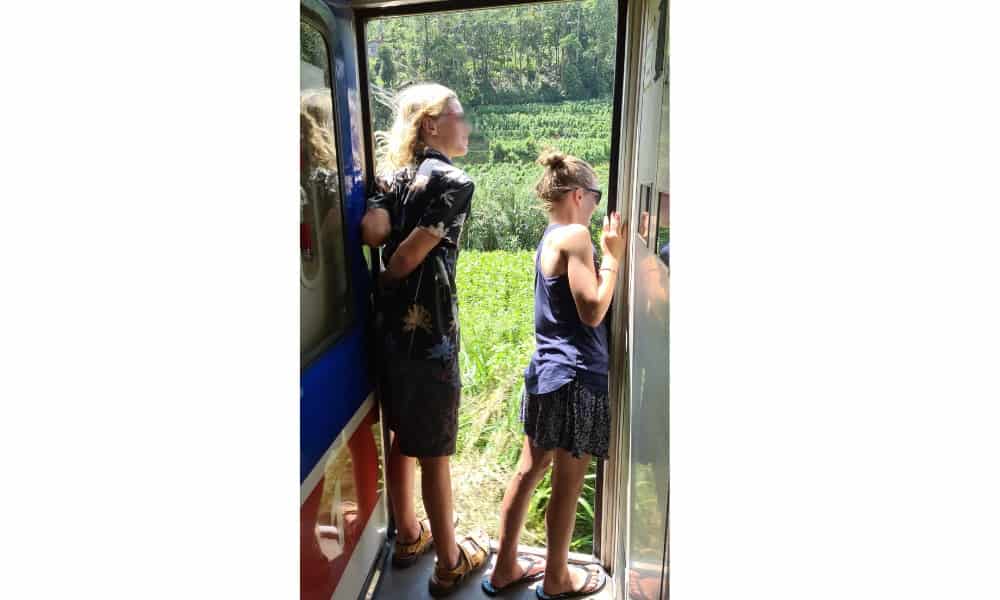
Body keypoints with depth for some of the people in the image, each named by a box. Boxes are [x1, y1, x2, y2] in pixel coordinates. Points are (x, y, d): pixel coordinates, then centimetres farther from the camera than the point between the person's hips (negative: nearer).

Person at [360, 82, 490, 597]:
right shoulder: (456, 182, -10)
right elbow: (410, 255, -15)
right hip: (429, 328, -8)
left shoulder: (397, 176, 9)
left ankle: (408, 536, 39)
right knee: (435, 452, 5)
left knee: (402, 437, 21)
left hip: (390, 324, 8)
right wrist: (387, 279, 1)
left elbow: (370, 231, -10)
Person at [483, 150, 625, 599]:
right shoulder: (575, 236, -16)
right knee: (568, 483, 8)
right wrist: (613, 256, -10)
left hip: (546, 372, 9)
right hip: (575, 377, -9)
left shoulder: (549, 238, 12)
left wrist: (607, 253, 13)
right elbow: (593, 312, -19)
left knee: (530, 470, 17)